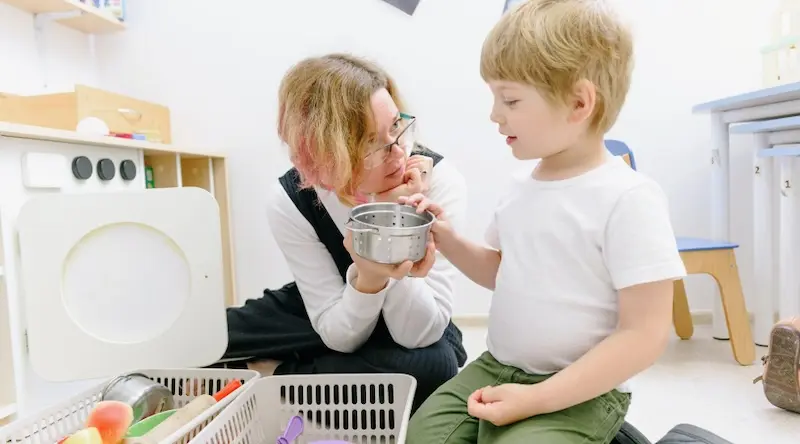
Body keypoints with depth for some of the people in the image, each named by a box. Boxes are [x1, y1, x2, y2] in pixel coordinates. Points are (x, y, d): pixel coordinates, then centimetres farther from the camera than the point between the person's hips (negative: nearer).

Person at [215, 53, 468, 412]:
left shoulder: (439, 179, -27)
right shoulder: (290, 201, -21)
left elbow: (420, 335, -28)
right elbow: (340, 337, -21)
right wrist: (367, 280, -42)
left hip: (417, 329, 1)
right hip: (338, 319, 0)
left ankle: (272, 374, -12)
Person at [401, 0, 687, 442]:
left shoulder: (628, 199, -18)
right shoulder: (521, 188, 3)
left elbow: (644, 334, -18)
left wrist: (538, 398, -20)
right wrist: (447, 238, 1)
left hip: (581, 391, -5)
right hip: (495, 369, 6)